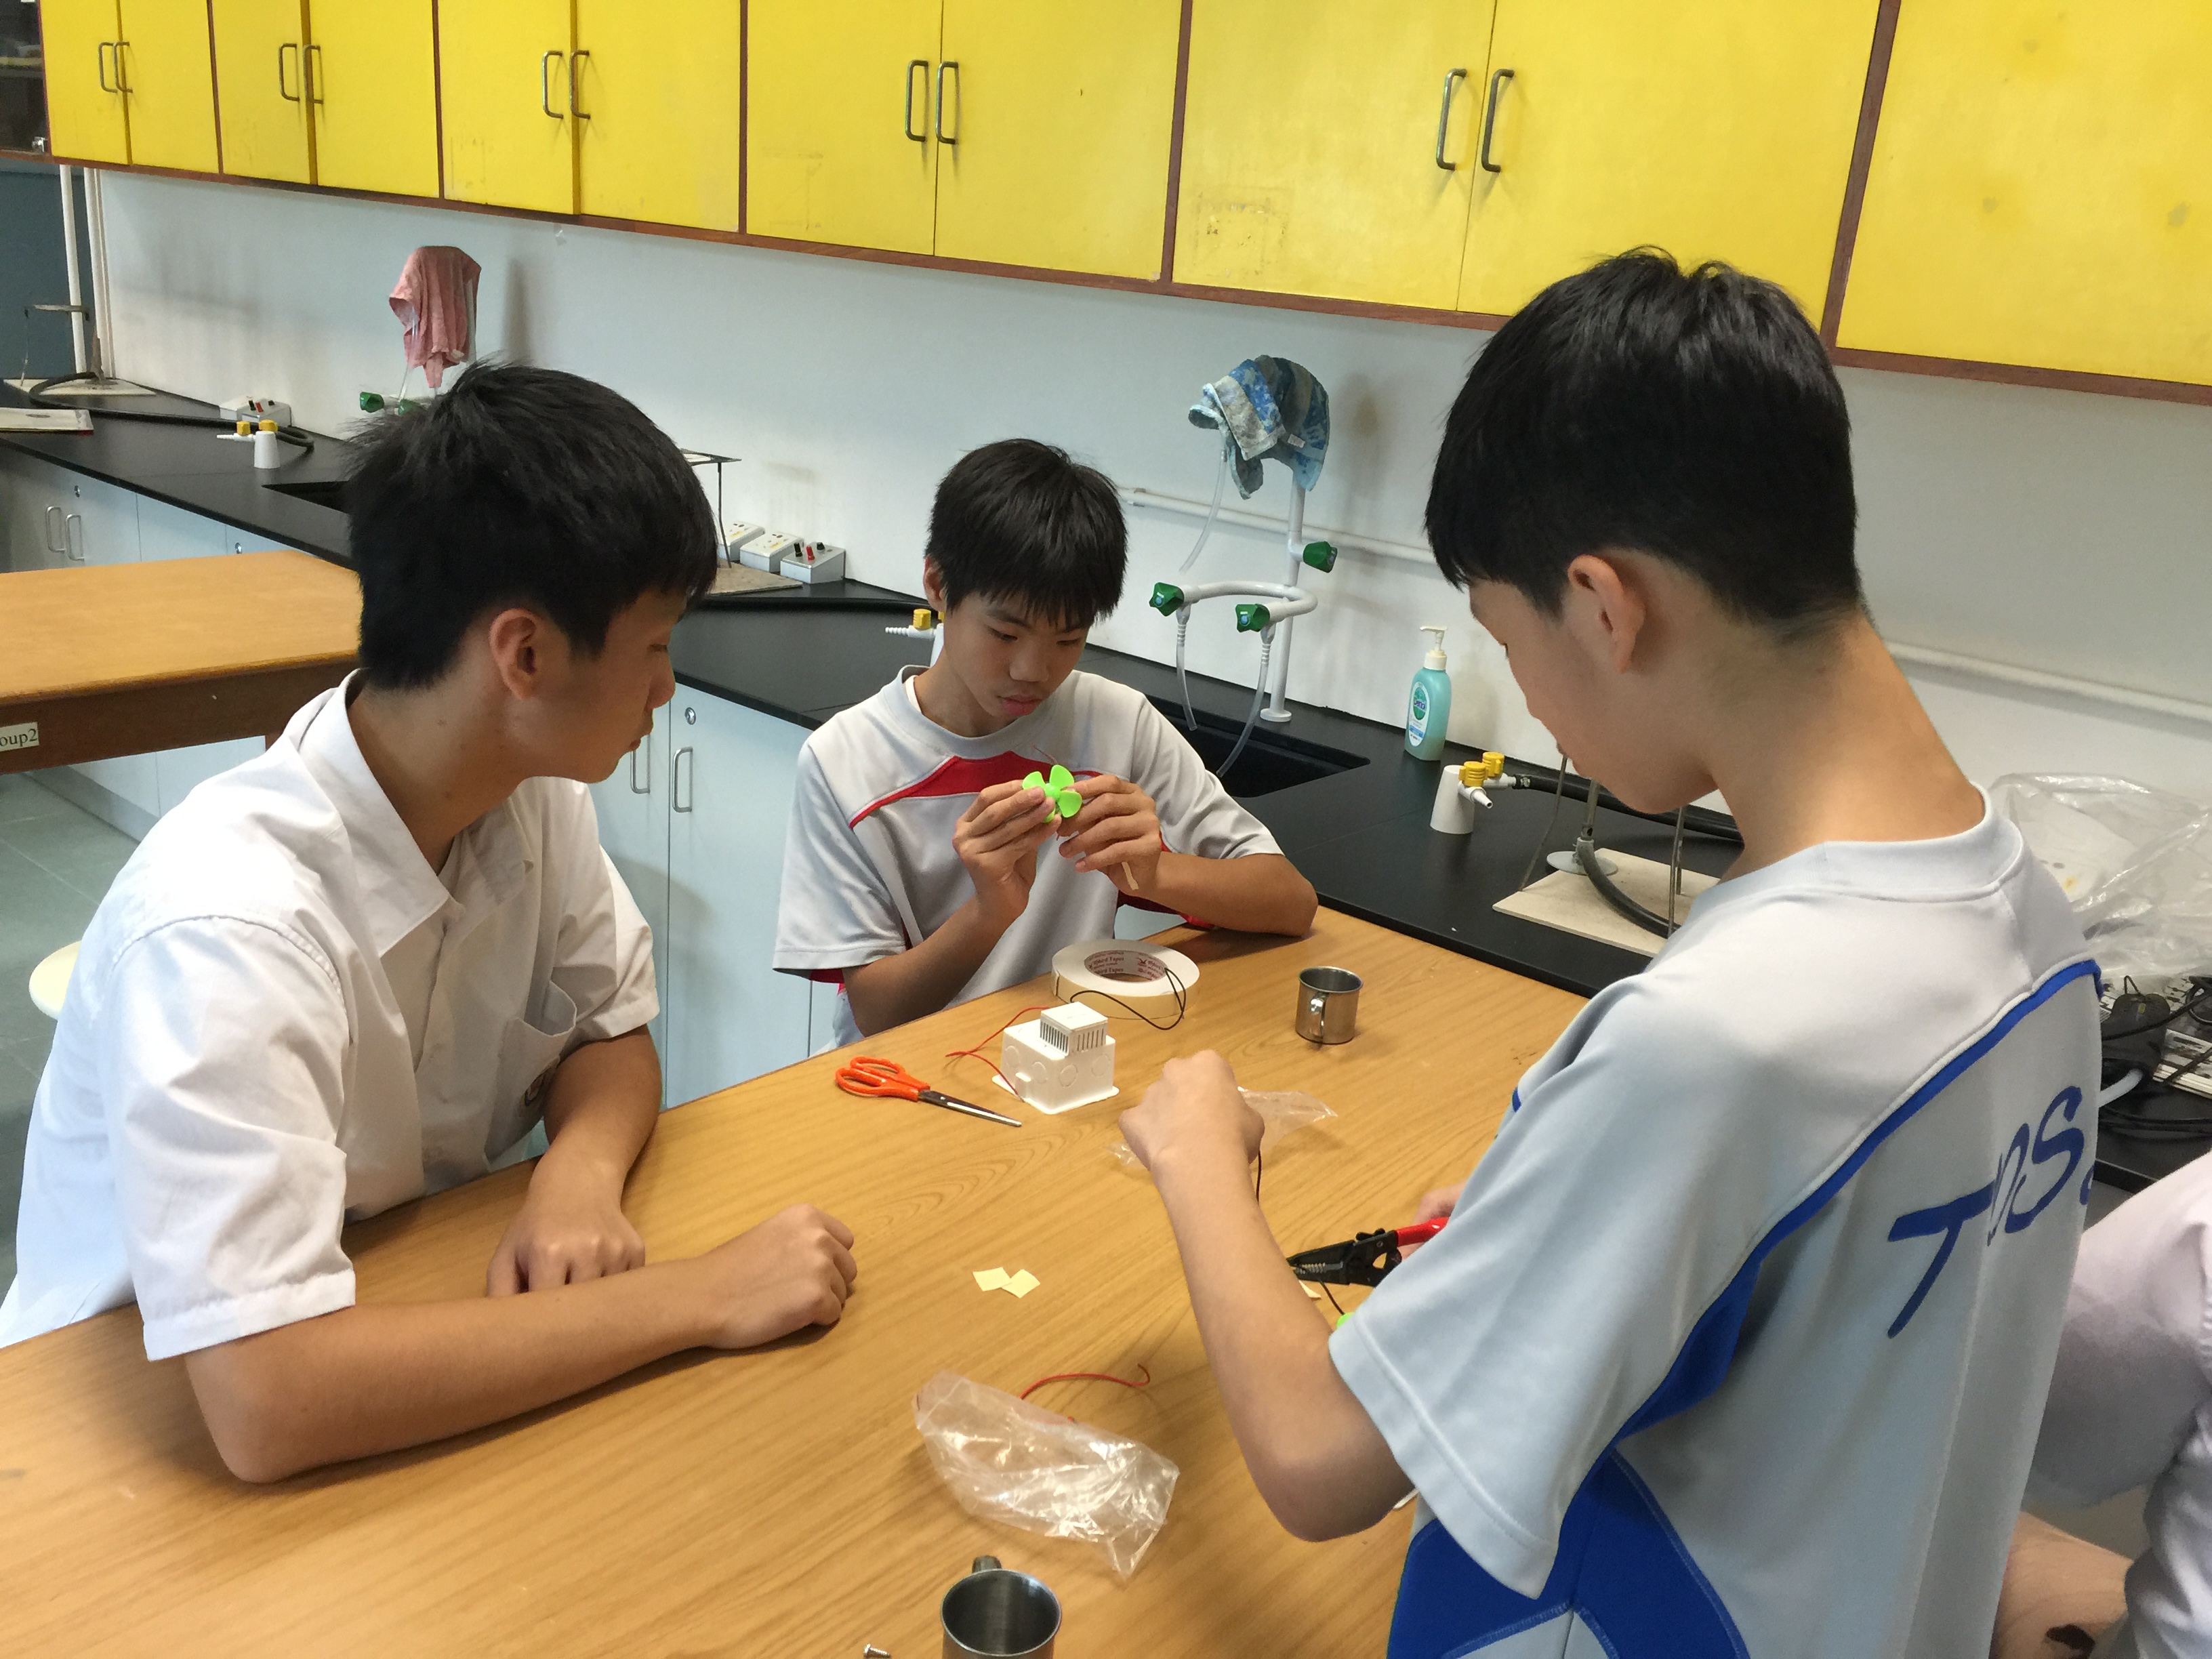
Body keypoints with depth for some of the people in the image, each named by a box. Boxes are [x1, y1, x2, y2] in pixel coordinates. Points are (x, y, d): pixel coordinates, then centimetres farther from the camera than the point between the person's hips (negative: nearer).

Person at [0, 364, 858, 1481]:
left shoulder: (531, 790, -11)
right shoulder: (221, 921, -31)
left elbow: (611, 1033, 3)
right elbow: (267, 1402, -36)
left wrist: (582, 1175, -19)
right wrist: (701, 1297, -31)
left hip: (426, 1309, 6)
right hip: (167, 1431, -6)